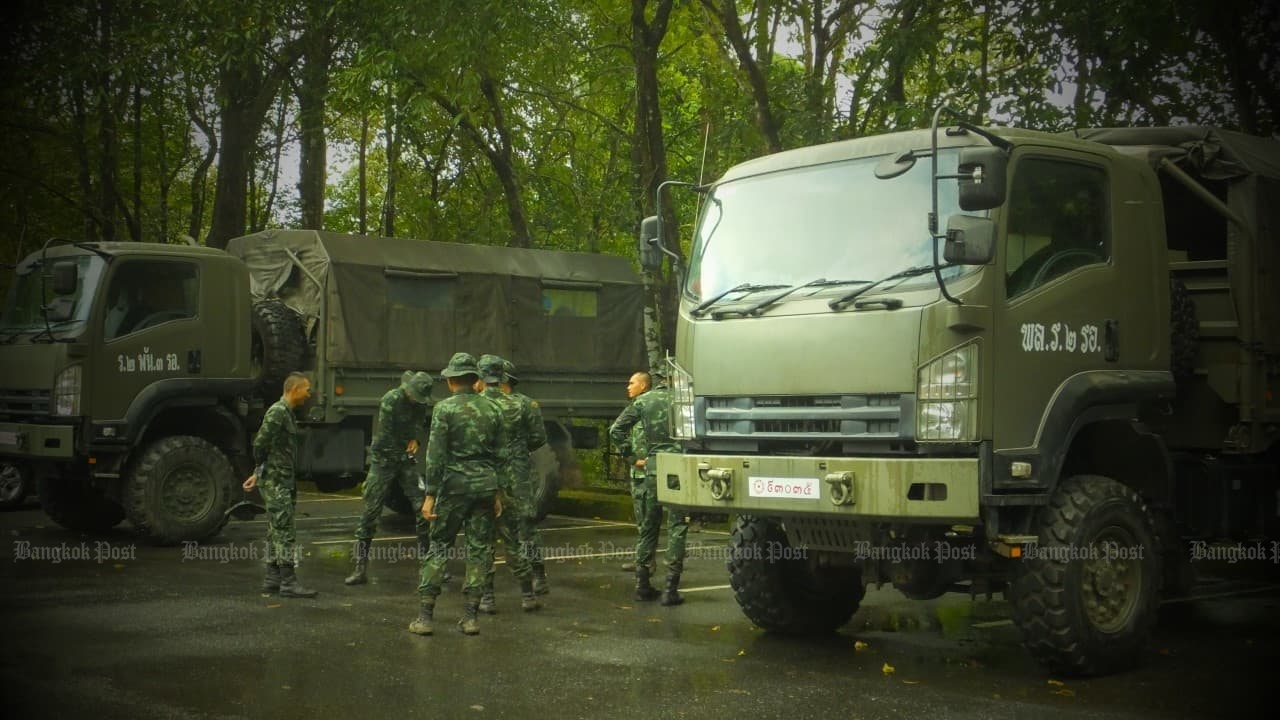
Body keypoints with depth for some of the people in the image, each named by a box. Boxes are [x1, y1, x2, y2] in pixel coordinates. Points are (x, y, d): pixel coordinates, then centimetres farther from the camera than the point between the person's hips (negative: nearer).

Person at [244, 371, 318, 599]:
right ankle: (288, 581, -9)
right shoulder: (278, 412, -16)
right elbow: (260, 443, -21)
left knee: (277, 532, 12)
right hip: (276, 482, -10)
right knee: (285, 532, -10)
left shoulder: (287, 413, 15)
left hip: (284, 482, 10)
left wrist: (260, 473, 20)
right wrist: (260, 472, -6)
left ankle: (272, 579, 17)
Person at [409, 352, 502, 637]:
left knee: (439, 547, 4)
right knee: (479, 549, 7)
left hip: (455, 485, -3)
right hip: (485, 485, 3)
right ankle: (470, 616, 7)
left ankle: (425, 616, 2)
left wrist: (430, 495, -9)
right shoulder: (491, 409, 7)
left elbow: (435, 455, -11)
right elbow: (496, 454, 12)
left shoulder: (445, 408, -6)